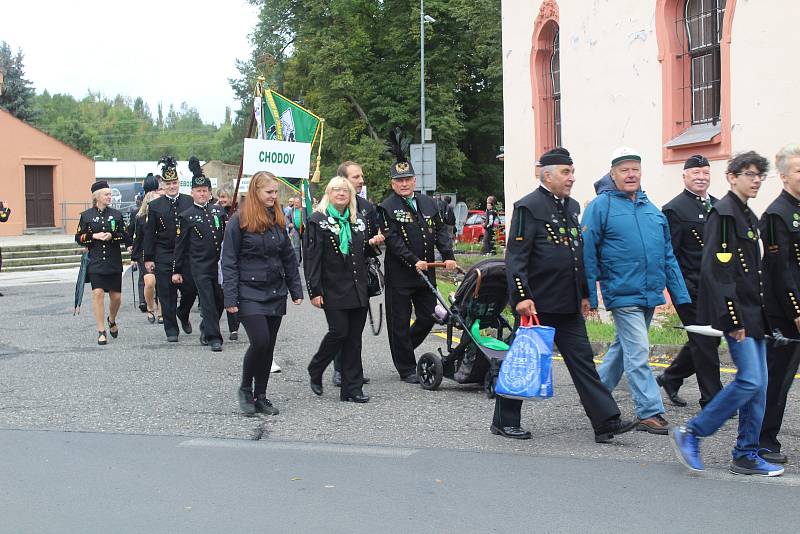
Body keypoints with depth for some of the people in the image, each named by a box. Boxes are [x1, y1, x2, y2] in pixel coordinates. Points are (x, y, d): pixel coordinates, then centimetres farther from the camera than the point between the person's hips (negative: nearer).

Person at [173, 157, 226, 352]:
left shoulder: (219, 211, 10)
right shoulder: (186, 216, 0)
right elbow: (180, 245, 2)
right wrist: (177, 270, 1)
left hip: (219, 265, 4)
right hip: (199, 266, -4)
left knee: (219, 301, 10)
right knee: (208, 302, -8)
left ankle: (206, 328, 32)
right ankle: (214, 338, -3)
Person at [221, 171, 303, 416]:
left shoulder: (277, 220, 10)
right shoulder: (239, 221, -7)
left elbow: (288, 258, 15)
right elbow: (229, 261, -8)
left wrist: (296, 290, 10)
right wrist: (230, 298, -14)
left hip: (275, 293, 5)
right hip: (249, 293, -5)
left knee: (269, 346, 6)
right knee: (260, 341, -14)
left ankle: (260, 396, 17)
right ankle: (245, 389, 8)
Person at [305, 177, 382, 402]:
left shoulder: (358, 220, 15)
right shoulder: (317, 221, -3)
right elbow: (311, 257, -8)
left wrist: (371, 244, 1)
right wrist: (314, 290, -14)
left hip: (357, 289, 5)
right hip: (333, 289, -5)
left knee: (354, 338, 4)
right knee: (339, 331, -11)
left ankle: (352, 388, 8)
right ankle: (315, 371, 15)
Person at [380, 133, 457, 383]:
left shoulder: (428, 203, 10)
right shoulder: (387, 207, -7)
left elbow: (440, 230, 9)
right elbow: (392, 240, -15)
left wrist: (448, 256, -5)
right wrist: (413, 261, -22)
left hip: (426, 273, 5)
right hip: (399, 275, -5)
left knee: (428, 317, 10)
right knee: (400, 323, 2)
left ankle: (403, 349, 33)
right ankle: (406, 369, 13)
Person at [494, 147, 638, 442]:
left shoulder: (572, 206, 15)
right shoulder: (528, 207, -11)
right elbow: (515, 256, -15)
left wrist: (584, 293, 19)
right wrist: (521, 296, -21)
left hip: (568, 305, 7)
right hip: (537, 304, -7)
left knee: (582, 360, 4)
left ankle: (606, 422, 3)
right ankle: (504, 421, 17)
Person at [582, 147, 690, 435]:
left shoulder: (651, 209, 13)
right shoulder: (601, 206, -6)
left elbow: (668, 255, 15)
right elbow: (587, 254, -8)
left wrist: (680, 294, 11)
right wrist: (590, 296, -11)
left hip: (650, 293, 7)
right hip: (623, 293, -7)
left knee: (624, 346, 18)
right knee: (638, 353, -8)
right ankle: (649, 413, -3)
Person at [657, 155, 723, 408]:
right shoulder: (674, 209, -8)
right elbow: (669, 254, -11)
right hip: (691, 289, -7)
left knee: (705, 340, 13)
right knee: (705, 341, -4)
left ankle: (670, 378, 31)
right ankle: (712, 400, 5)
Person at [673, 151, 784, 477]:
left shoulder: (748, 217, 17)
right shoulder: (723, 213, -12)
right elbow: (715, 270, -20)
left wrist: (760, 313, 17)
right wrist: (732, 319, -22)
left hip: (753, 312, 9)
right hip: (737, 312, -9)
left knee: (758, 384, 7)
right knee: (750, 380, -13)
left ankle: (746, 456, 14)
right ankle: (691, 433, -2)